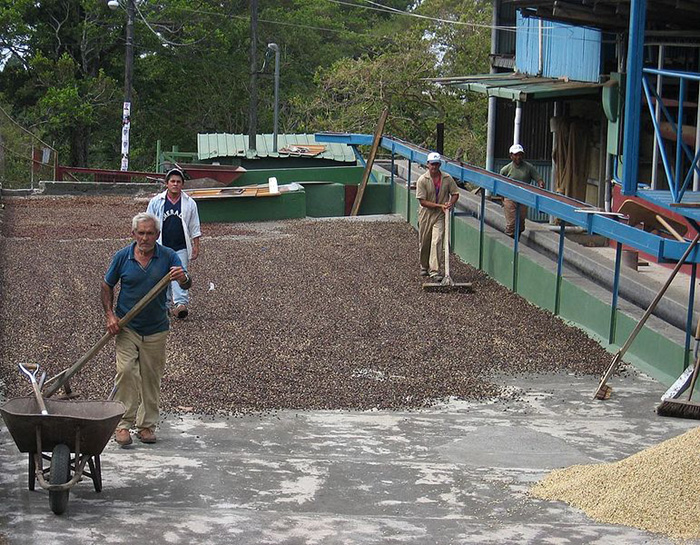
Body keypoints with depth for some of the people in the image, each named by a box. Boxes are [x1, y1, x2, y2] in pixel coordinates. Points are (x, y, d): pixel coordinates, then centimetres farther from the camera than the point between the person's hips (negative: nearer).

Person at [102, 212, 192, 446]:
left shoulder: (168, 256, -6)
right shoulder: (122, 257, -5)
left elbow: (186, 285, -14)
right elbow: (107, 287, 7)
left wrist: (183, 278, -39)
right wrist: (110, 315, -5)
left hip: (156, 329, 1)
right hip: (126, 327, -1)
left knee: (151, 378, 8)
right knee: (125, 371, -13)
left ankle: (146, 425, 19)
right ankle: (123, 423, -6)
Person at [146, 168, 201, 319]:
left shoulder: (189, 203, 3)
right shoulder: (156, 202, 2)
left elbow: (195, 228, 9)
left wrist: (196, 246, 5)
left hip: (181, 248, -1)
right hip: (161, 248, 1)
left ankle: (181, 304, -21)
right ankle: (166, 305, 20)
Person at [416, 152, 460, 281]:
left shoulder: (447, 178, -4)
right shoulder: (422, 180, -11)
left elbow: (455, 193, 8)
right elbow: (422, 201, -13)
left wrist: (450, 203, -12)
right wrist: (440, 205, -19)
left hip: (440, 215, 0)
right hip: (426, 214, 0)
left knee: (437, 241, -13)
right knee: (424, 243, 11)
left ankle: (435, 271, -15)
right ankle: (424, 267, 35)